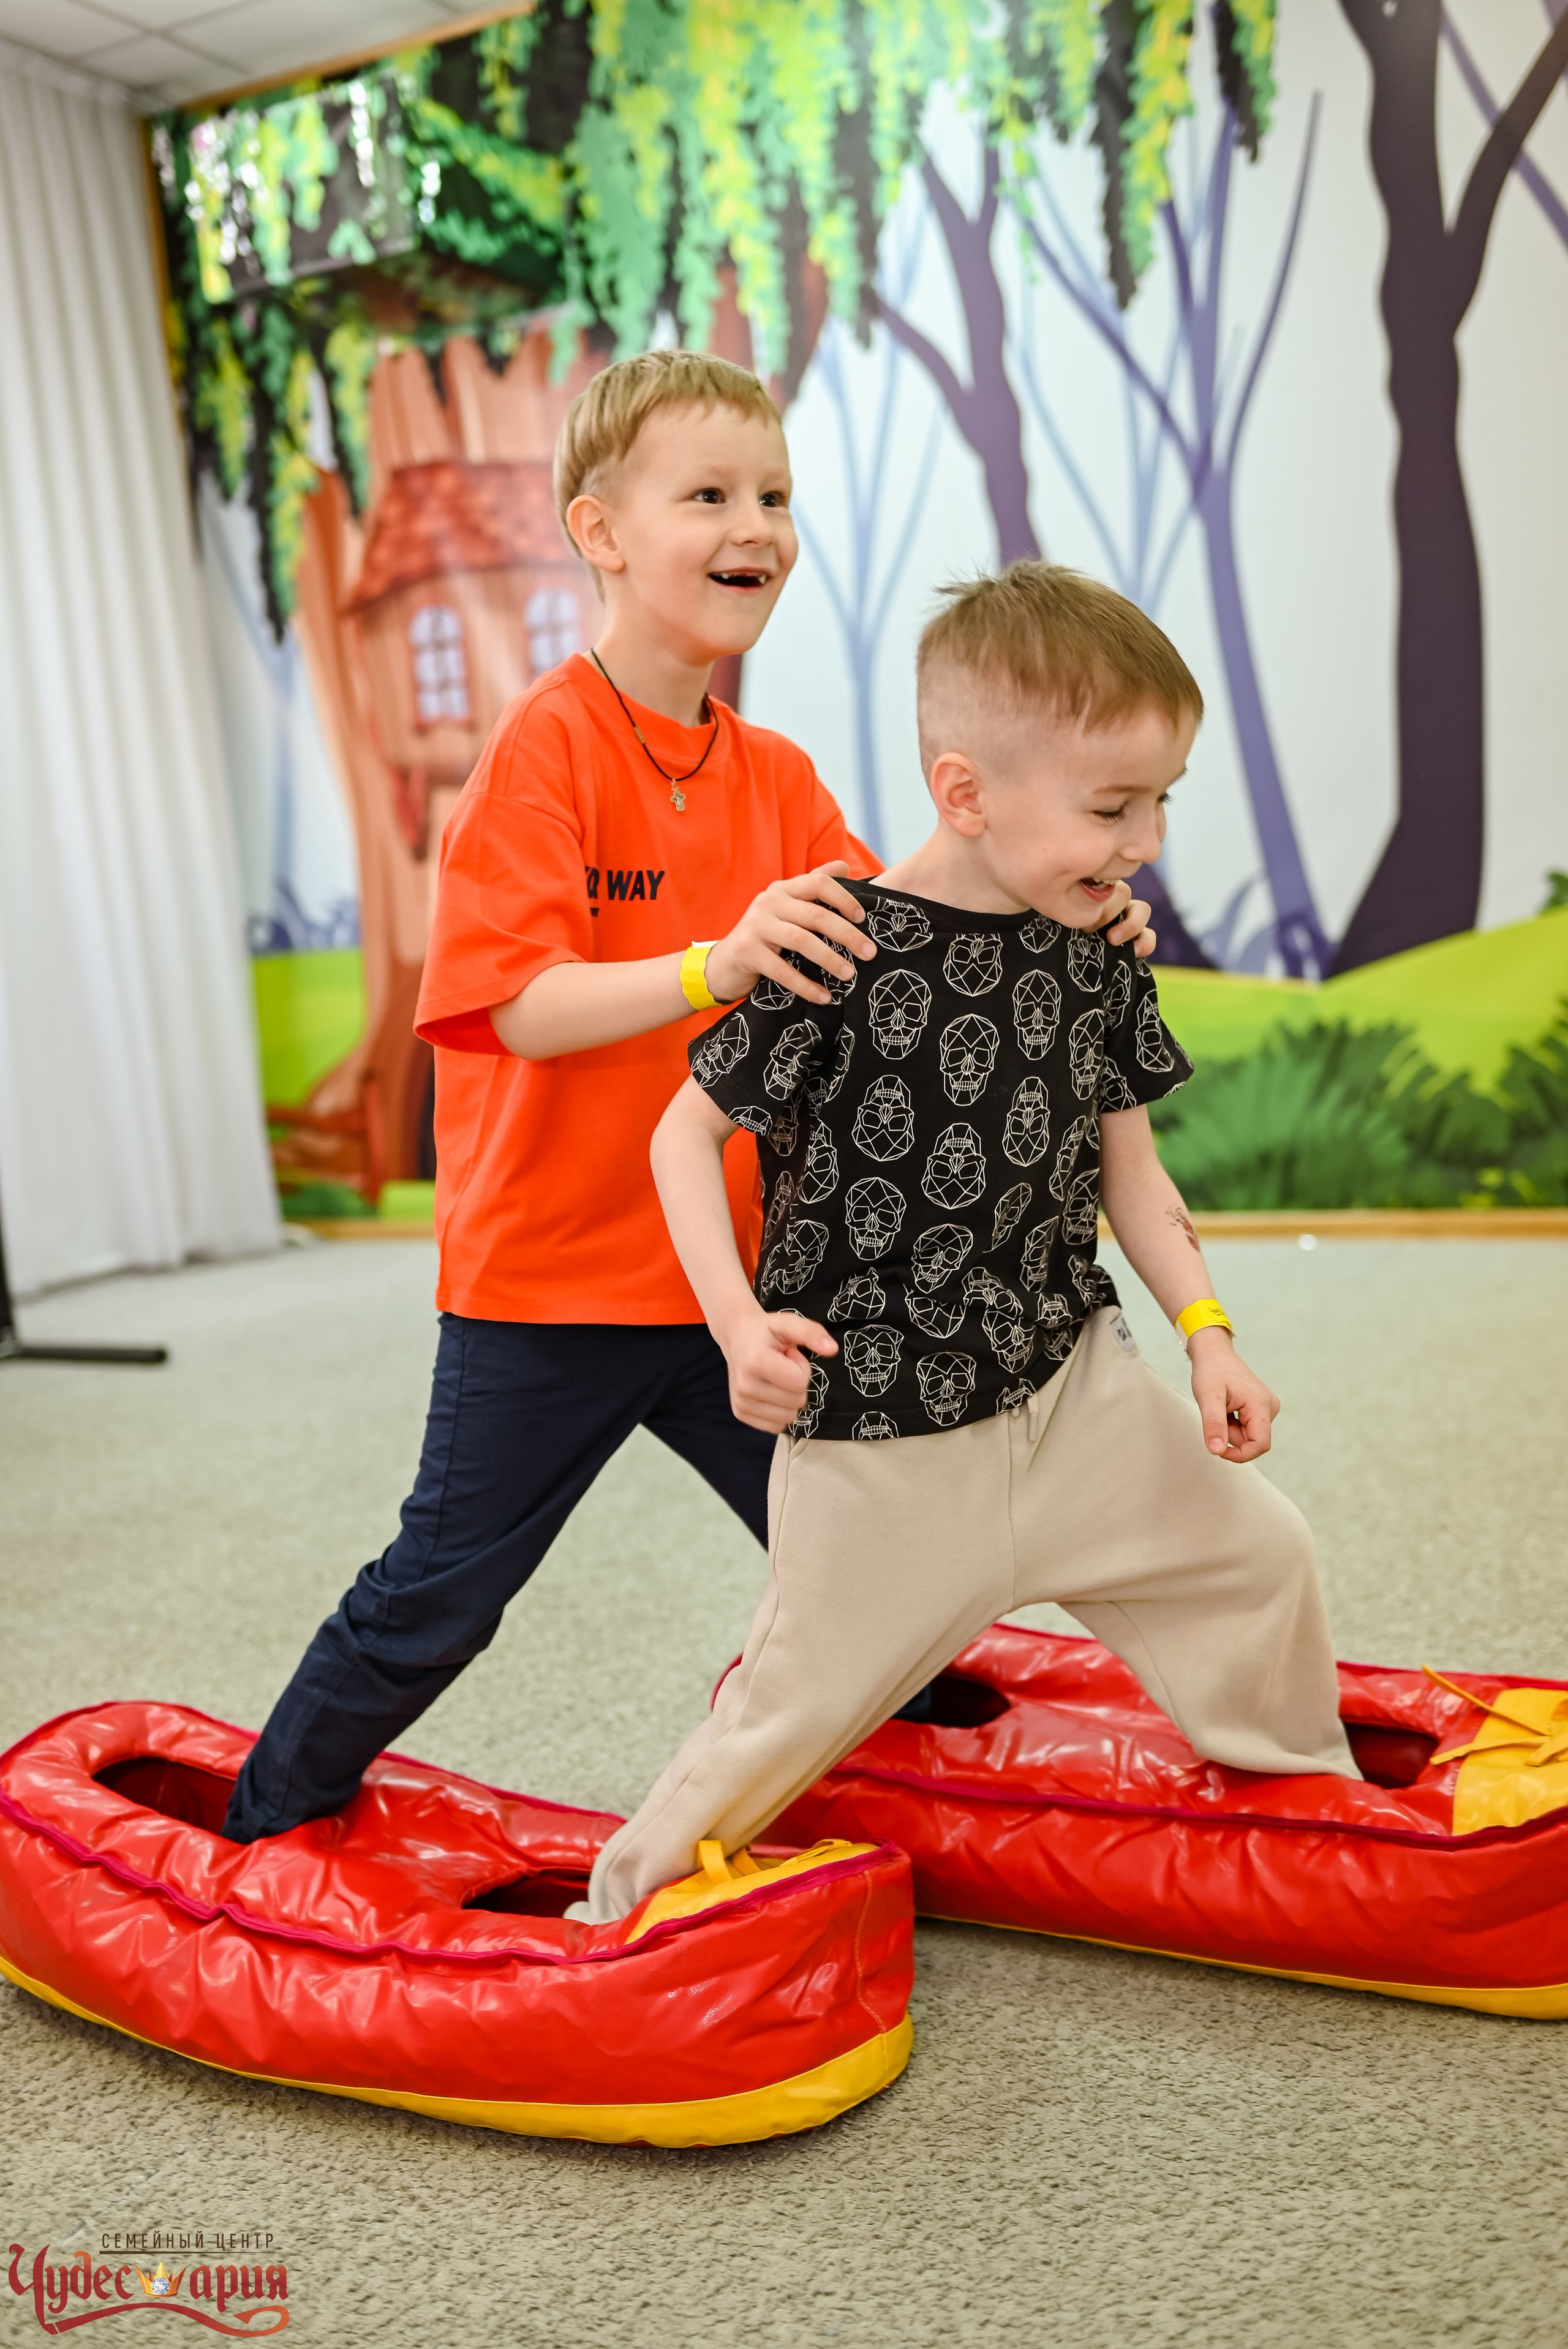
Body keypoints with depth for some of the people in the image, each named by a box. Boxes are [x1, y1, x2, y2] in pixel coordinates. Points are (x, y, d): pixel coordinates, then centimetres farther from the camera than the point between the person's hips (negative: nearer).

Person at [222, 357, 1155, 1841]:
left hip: (726, 1273, 6)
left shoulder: (773, 775, 6)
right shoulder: (544, 744, -14)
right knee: (434, 1602, 7)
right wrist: (716, 964, -38)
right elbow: (524, 1009, -24)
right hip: (549, 1275, -6)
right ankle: (263, 1835, 32)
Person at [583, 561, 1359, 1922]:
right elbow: (686, 1131, -11)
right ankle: (635, 1887, 31)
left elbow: (1129, 1167, 10)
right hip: (877, 1422, -6)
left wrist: (1207, 1332, 1)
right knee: (805, 1700, 6)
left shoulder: (1099, 959, 0)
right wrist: (739, 1318, -22)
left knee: (1261, 1556, 14)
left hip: (1071, 1378, 6)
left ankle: (1319, 1806, 41)